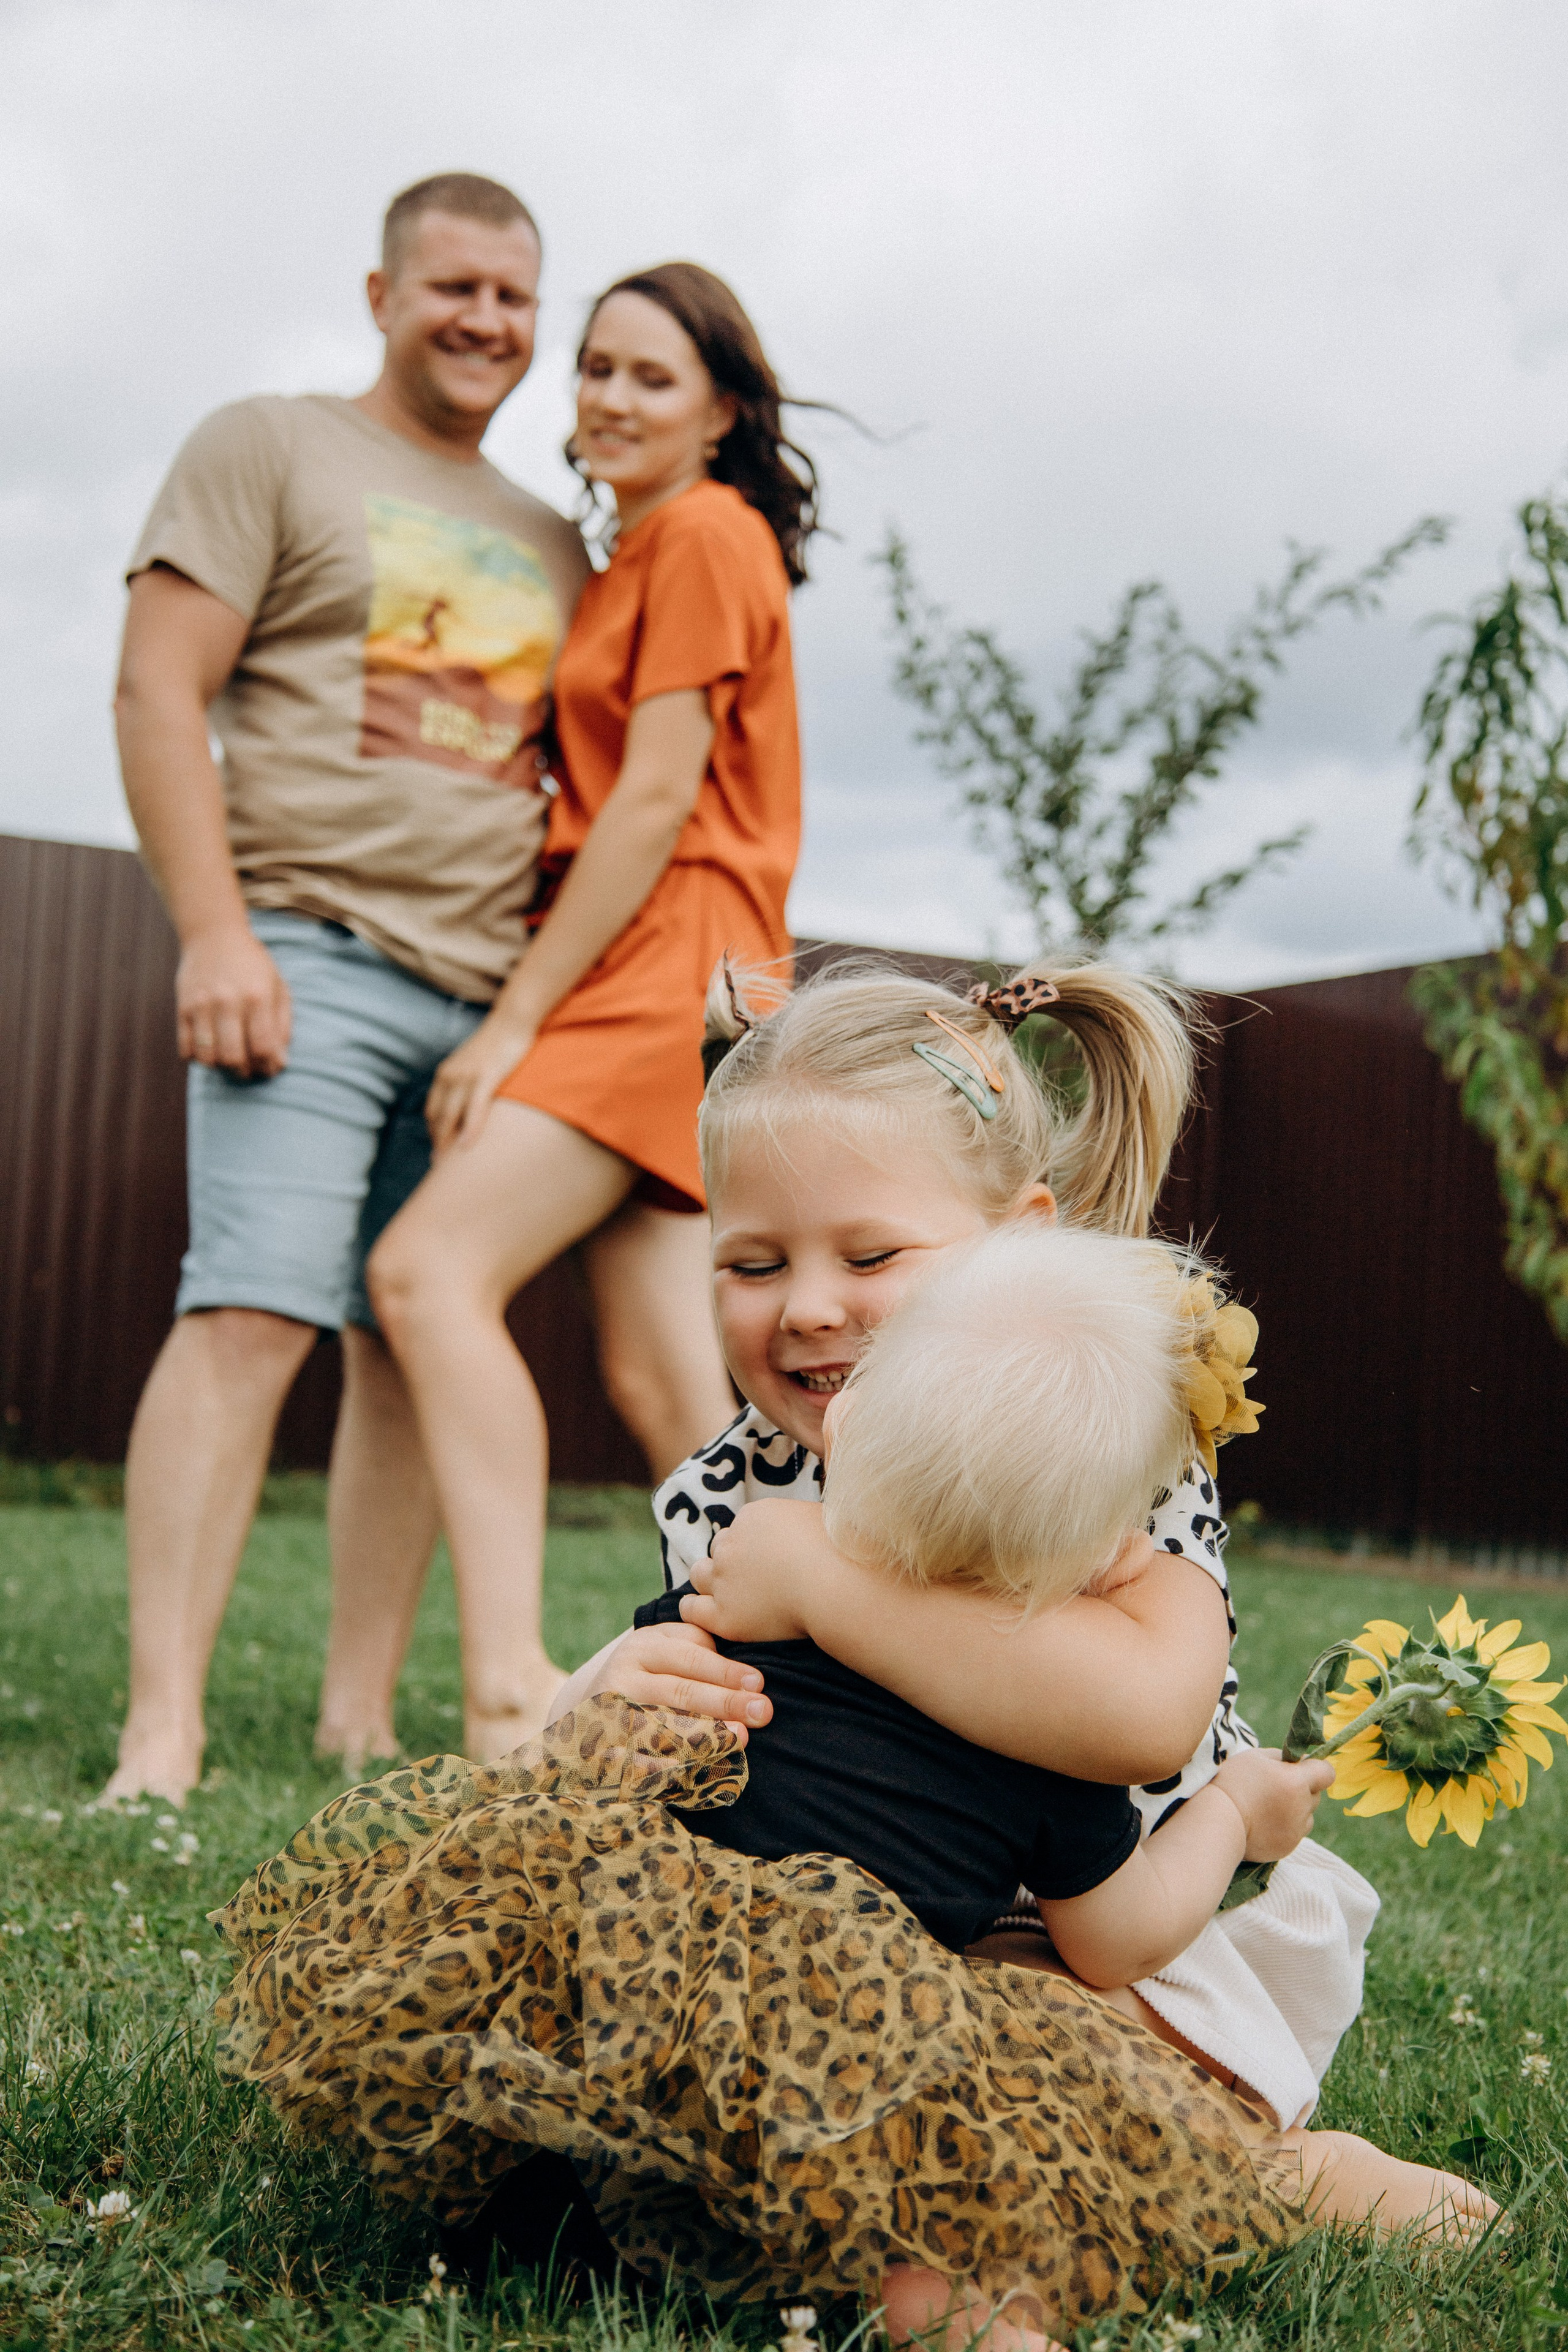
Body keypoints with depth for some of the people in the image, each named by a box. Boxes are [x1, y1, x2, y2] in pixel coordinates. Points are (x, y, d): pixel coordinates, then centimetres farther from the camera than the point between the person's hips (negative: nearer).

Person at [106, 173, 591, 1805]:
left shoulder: (549, 544, 23)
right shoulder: (266, 450, 6)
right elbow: (159, 694, -3)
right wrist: (215, 931, -14)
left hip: (493, 997, 6)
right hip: (309, 955, -6)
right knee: (253, 1312, -16)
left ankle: (361, 1717, 9)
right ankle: (160, 1743, -18)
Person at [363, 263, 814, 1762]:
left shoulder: (701, 534, -4)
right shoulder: (631, 556, 25)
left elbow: (657, 801, -13)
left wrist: (518, 1014, -14)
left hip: (665, 972, -9)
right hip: (634, 998, 9)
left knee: (430, 1267, -22)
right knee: (662, 1386, 4)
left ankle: (512, 1686, -29)